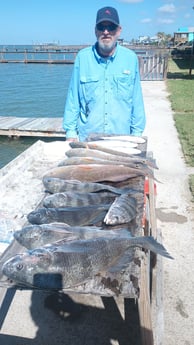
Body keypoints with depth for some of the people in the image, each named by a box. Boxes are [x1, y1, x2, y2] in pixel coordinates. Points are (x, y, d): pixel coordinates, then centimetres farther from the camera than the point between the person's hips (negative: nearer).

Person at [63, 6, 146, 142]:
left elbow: (137, 100, 3)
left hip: (121, 137, 1)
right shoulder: (82, 57, -2)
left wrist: (137, 133, 1)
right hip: (87, 137, 0)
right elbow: (73, 98, 1)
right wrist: (70, 131, -3)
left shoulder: (131, 58, 0)